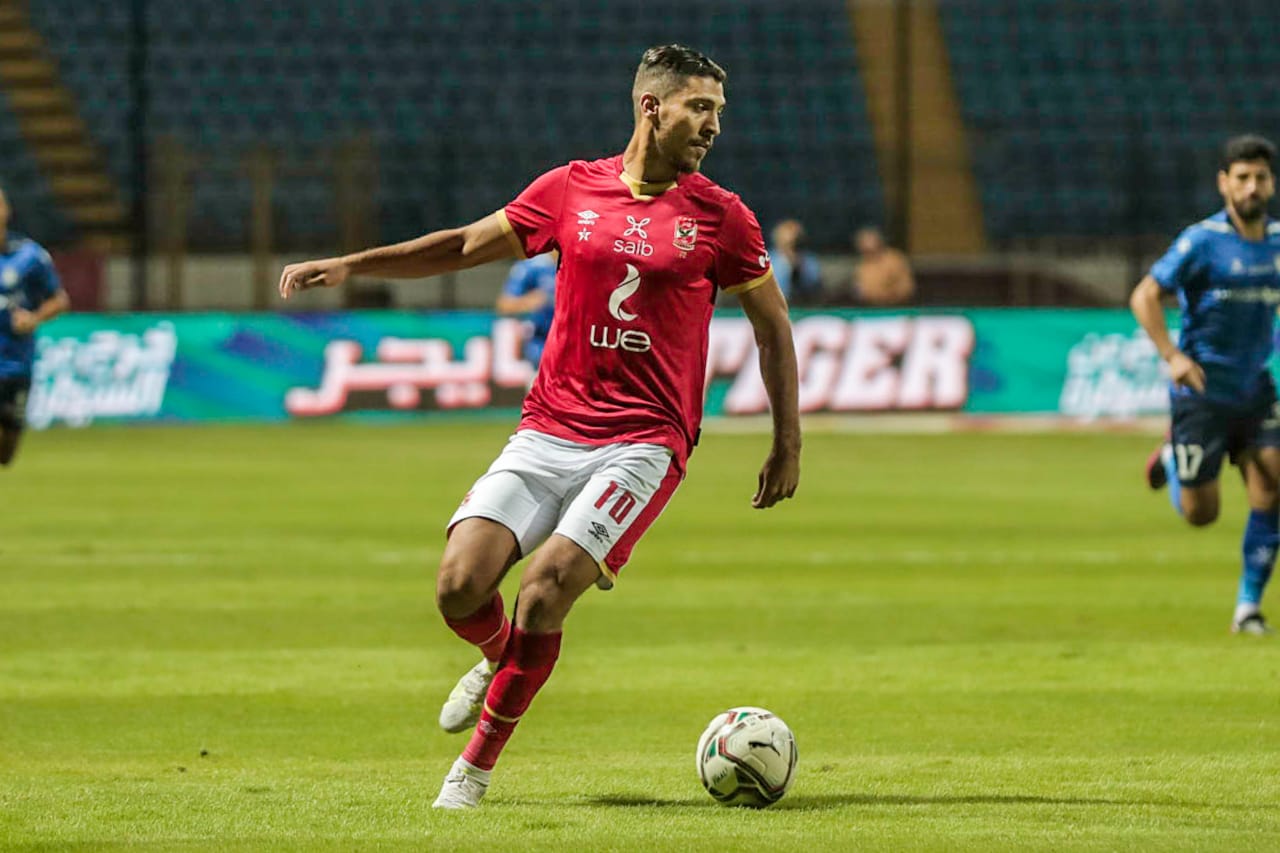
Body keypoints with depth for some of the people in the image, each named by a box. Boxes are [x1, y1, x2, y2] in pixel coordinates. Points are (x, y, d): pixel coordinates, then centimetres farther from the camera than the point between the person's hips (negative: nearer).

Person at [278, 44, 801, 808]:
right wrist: (349, 265, 7)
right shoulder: (573, 189, 5)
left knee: (545, 588, -19)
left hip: (643, 443, -2)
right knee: (460, 587, -12)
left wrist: (788, 446, 10)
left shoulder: (720, 217, 1)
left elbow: (773, 325, 12)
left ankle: (477, 765, -1)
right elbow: (467, 245, 14)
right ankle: (503, 659, 26)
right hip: (548, 431, 2)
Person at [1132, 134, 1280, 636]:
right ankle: (1171, 458, 36)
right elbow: (1144, 297, -13)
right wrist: (1172, 356, -23)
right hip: (1201, 392, -4)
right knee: (1200, 514, 2)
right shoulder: (1203, 241, -15)